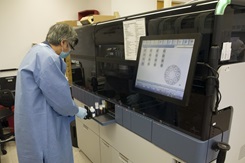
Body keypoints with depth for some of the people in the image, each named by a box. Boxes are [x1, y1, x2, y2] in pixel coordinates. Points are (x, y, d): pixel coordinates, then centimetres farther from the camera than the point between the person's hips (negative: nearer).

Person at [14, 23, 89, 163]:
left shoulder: (37, 52, 10)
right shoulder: (48, 58, -24)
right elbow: (60, 97, -21)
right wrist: (76, 110, -3)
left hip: (34, 122, 10)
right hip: (40, 127, -10)